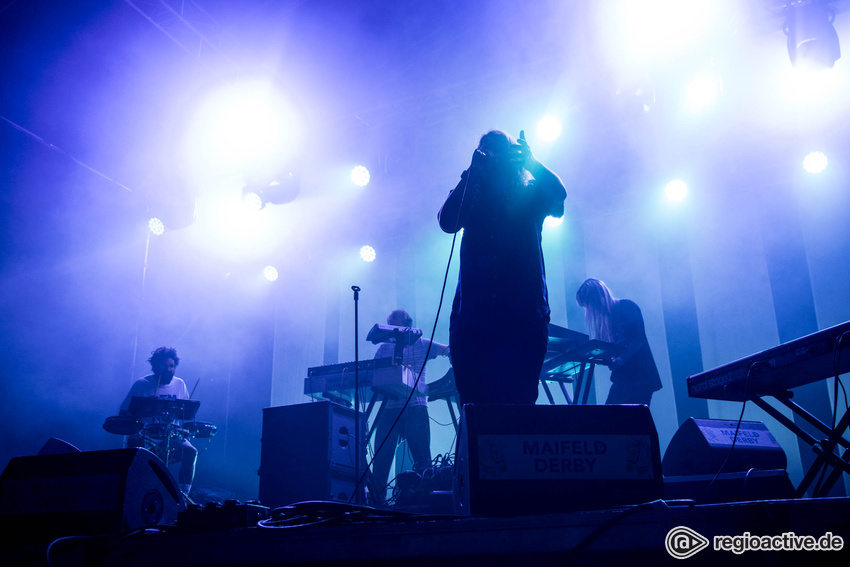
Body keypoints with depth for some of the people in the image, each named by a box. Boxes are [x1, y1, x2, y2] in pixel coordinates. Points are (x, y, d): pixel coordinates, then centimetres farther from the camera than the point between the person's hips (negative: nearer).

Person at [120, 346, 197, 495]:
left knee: (190, 452, -24)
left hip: (171, 437, 2)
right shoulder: (141, 385, -3)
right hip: (145, 437, -2)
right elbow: (123, 413, -1)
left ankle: (183, 494, -15)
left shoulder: (179, 384, 6)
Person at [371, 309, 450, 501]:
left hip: (415, 407, -2)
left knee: (422, 456, -3)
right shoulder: (384, 348, 15)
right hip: (389, 407, 2)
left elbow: (448, 350, 5)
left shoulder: (421, 344, 10)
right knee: (381, 455, -2)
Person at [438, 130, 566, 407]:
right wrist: (471, 174, -2)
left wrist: (530, 160, -1)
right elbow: (447, 222, -3)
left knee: (517, 400, -10)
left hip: (524, 312, -1)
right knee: (475, 402, -1)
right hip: (473, 313, 2)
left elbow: (558, 195, -7)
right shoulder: (470, 197, 16)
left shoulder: (530, 195, 13)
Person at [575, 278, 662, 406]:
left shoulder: (628, 307, -5)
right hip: (621, 378, 7)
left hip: (640, 375, -7)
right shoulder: (604, 317, 14)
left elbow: (638, 340, -16)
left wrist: (621, 359, -28)